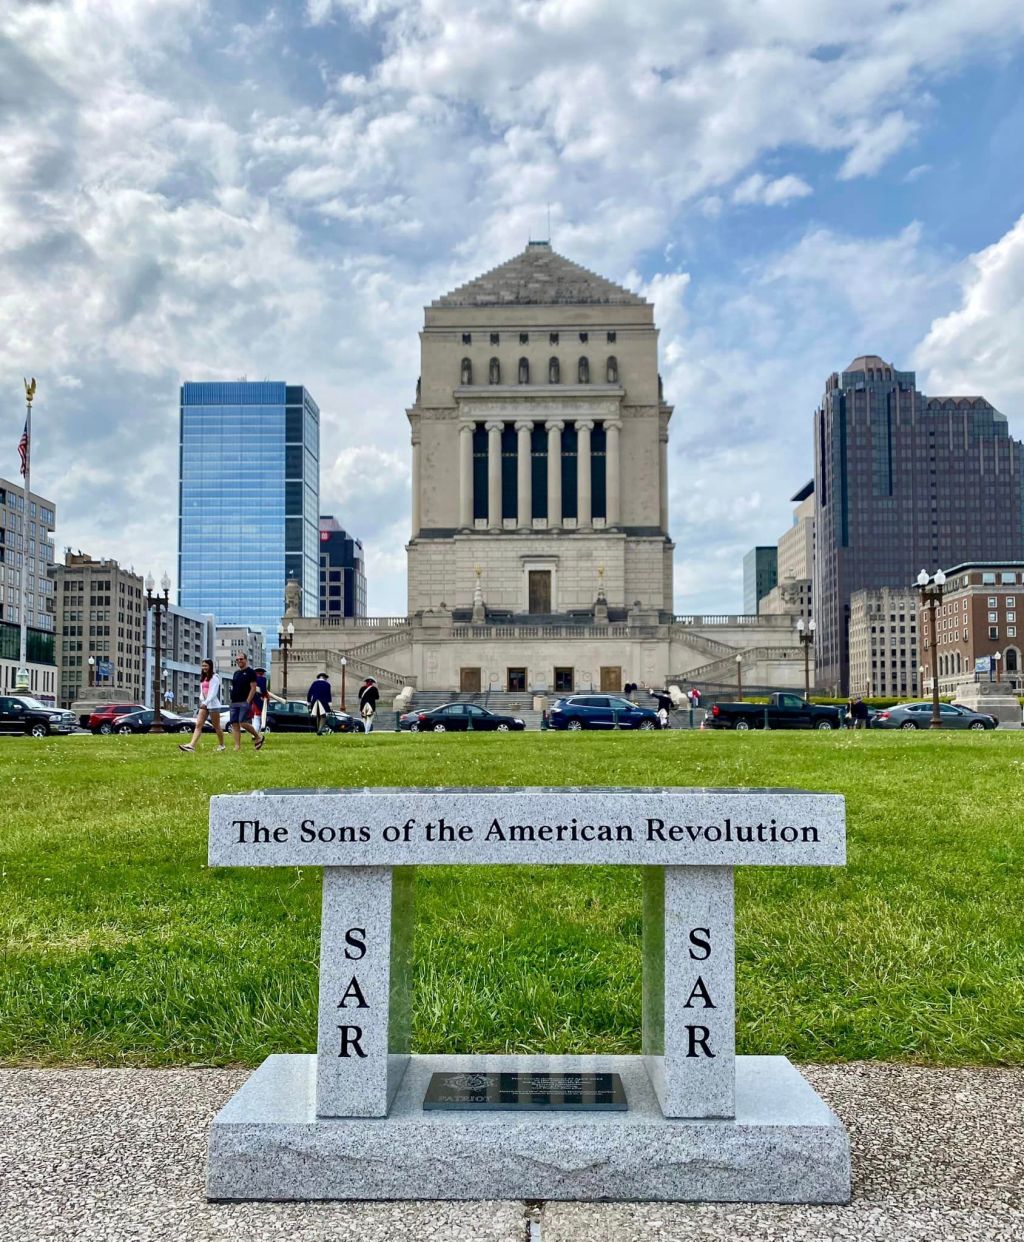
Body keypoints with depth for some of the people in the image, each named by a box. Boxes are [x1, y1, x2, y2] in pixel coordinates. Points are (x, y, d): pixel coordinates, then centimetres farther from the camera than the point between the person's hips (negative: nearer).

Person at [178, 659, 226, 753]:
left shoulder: (214, 678, -7)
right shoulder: (202, 678, 17)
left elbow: (213, 692, -17)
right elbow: (202, 692, 19)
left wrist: (206, 703, -27)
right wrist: (202, 701, -1)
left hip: (213, 705, -7)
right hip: (204, 705, 7)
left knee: (216, 727, 3)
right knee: (198, 725, -8)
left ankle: (221, 745, 19)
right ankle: (192, 745, -21)